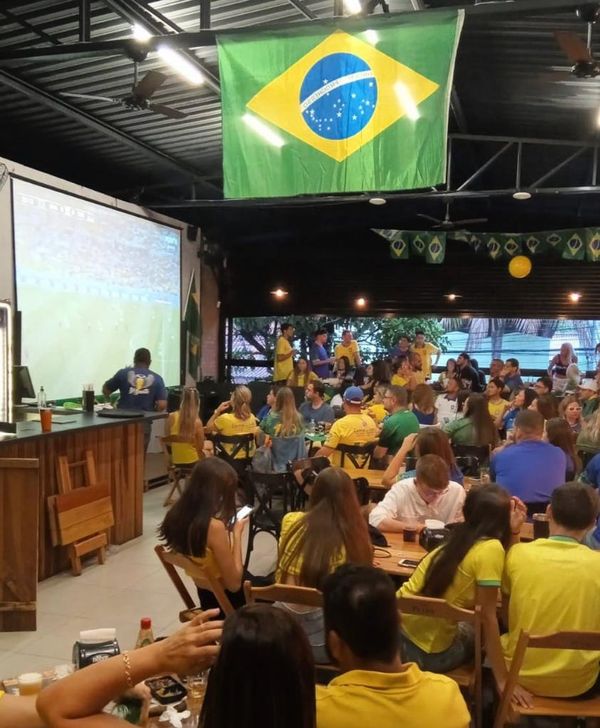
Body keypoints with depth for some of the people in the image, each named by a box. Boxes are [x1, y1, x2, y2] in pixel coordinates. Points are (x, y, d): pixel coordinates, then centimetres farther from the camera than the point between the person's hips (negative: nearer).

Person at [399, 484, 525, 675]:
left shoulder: (462, 537, 3)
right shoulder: (491, 549, -19)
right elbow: (487, 616, -19)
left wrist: (514, 532, 5)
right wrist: (503, 677, -14)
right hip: (428, 651, -6)